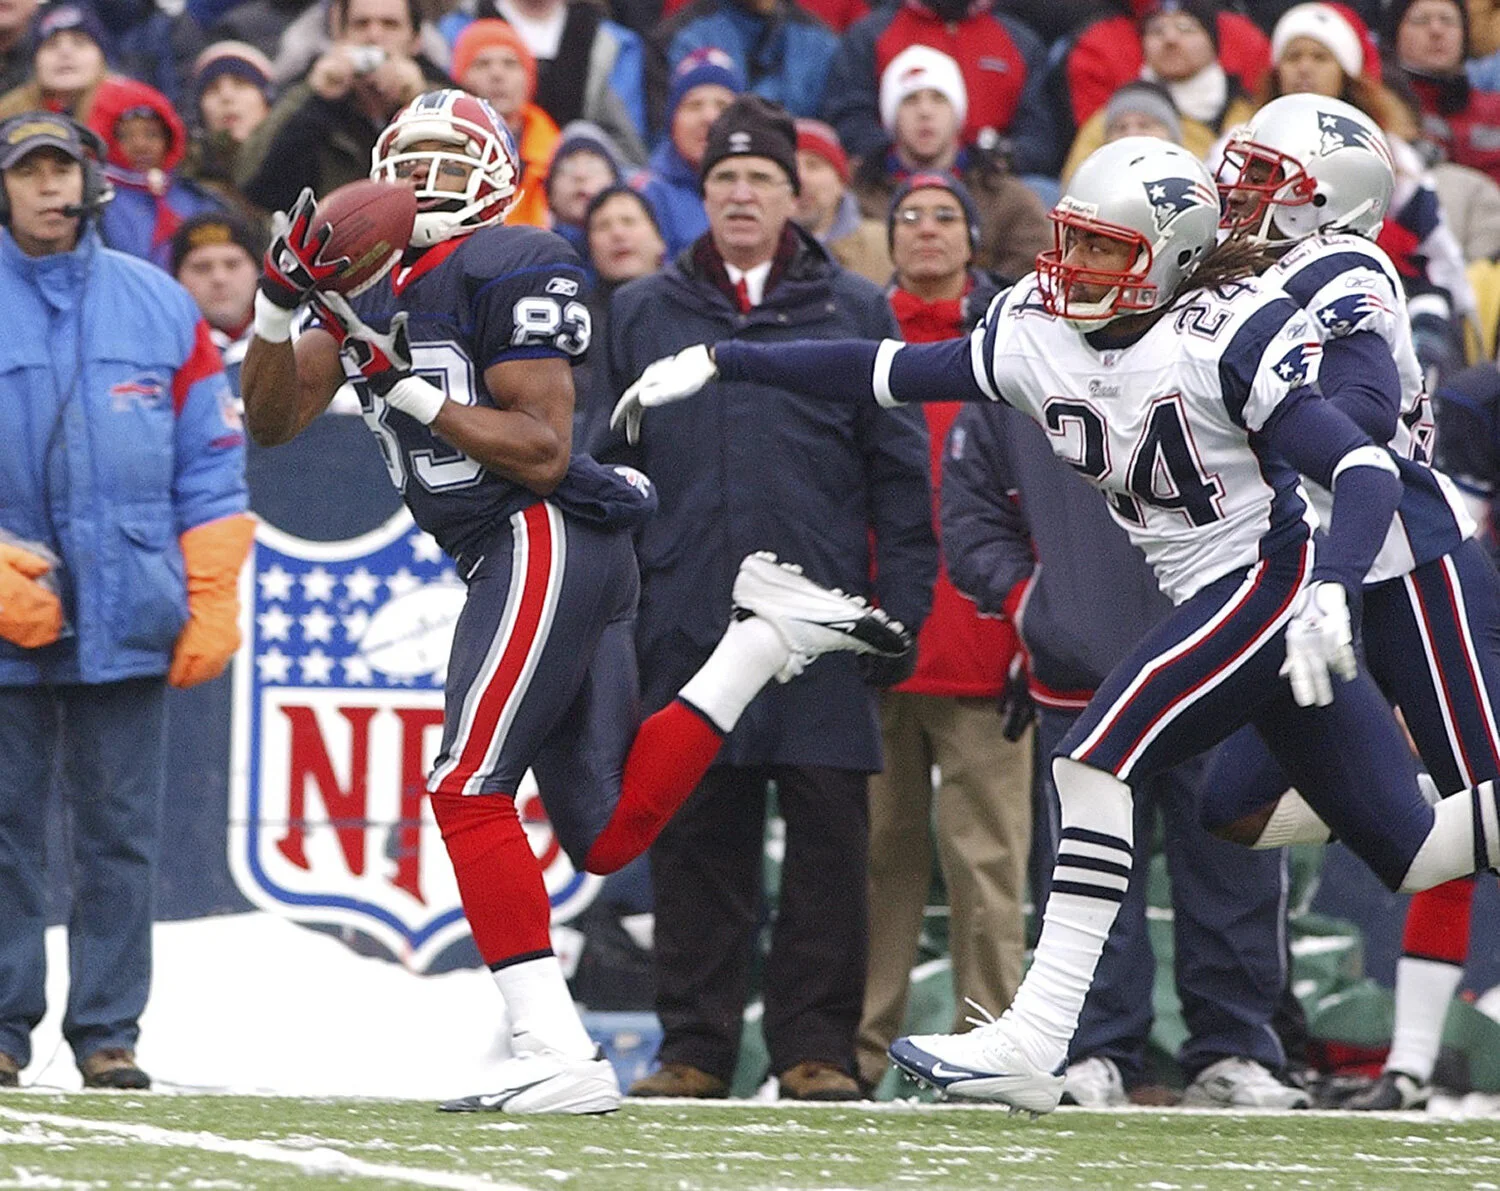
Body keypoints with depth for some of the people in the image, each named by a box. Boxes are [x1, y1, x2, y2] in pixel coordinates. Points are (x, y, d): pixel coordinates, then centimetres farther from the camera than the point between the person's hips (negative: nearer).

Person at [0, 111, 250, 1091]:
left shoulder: (160, 308, 8)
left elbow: (212, 464, 9)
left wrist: (213, 603, 2)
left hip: (130, 624, 1)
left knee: (122, 832, 2)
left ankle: (109, 1030, 8)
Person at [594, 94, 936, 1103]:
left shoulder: (855, 313, 8)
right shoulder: (642, 316, 11)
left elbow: (899, 476, 6)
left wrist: (900, 606, -2)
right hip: (685, 628, 1)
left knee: (827, 837, -3)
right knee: (694, 838, 1)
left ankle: (817, 1047, 3)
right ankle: (696, 1046, 6)